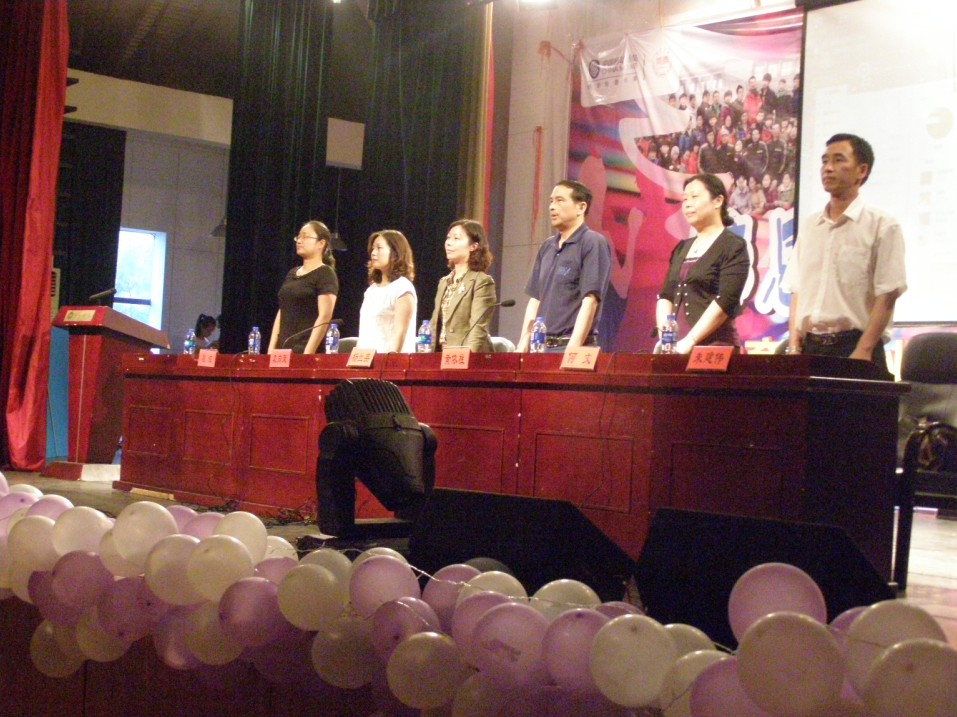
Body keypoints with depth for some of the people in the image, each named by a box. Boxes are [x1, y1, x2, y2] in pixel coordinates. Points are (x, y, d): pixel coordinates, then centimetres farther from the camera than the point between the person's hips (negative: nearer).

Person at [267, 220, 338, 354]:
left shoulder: (325, 274, -4)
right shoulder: (292, 274, 18)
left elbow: (325, 317, -13)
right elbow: (281, 313, 18)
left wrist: (307, 354, -20)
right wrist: (271, 350, 8)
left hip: (308, 352, -7)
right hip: (284, 350, 7)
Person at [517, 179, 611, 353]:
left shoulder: (593, 243, -6)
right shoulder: (547, 246, 15)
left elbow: (590, 301, -14)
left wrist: (572, 350, -20)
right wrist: (524, 343, 7)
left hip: (571, 346, -6)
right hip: (541, 345, 6)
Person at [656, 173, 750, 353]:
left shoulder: (733, 246, -3)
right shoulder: (681, 249, 17)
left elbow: (725, 301, -13)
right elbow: (666, 296, 12)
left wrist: (689, 341, -19)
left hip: (715, 347, -6)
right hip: (677, 347, 6)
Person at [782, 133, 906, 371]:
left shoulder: (882, 226, -2)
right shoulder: (809, 227, 13)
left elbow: (887, 296, -8)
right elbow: (797, 292, 13)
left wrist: (863, 352, -16)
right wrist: (793, 347, 2)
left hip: (853, 344, -4)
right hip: (810, 346, 4)